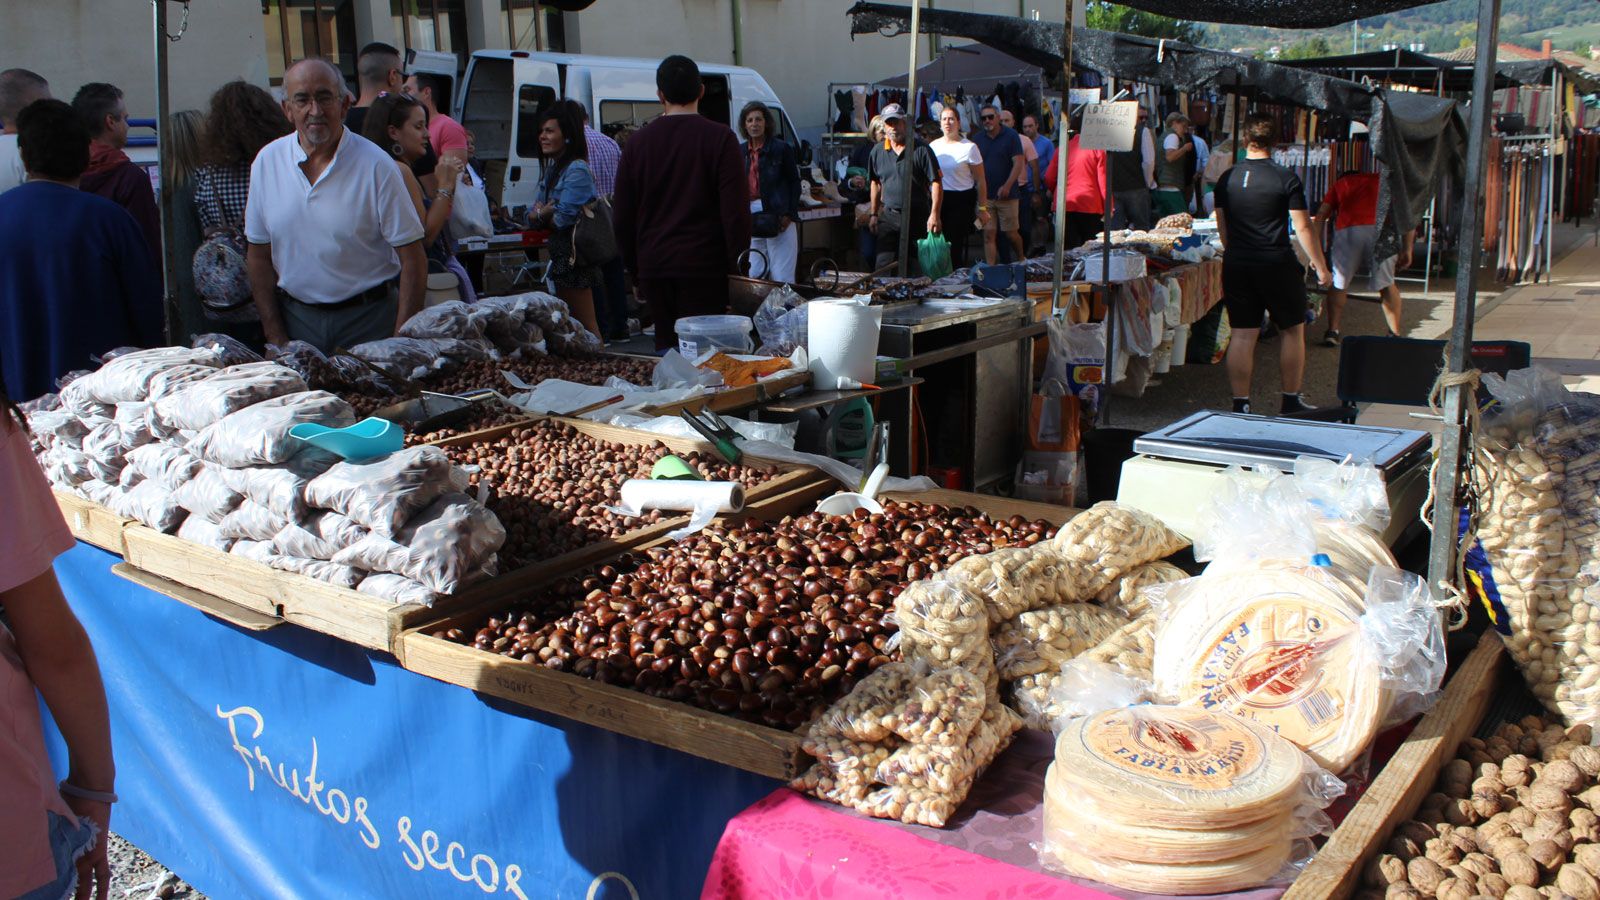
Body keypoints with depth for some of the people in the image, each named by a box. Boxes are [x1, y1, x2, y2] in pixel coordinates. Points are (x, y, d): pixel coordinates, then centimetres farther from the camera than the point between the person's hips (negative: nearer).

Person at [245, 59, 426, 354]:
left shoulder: (375, 165, -10)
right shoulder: (267, 162, 1)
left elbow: (412, 258, -10)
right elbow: (259, 255, 7)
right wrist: (276, 338, 2)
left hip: (368, 319, -3)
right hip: (295, 316, 3)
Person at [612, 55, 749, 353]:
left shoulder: (637, 142, 7)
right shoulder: (720, 138, -4)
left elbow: (622, 216, 10)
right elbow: (736, 213, -9)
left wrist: (635, 271, 18)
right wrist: (737, 270, -2)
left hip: (653, 269, 4)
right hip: (704, 269, -3)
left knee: (666, 345, 10)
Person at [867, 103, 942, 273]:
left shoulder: (921, 150, -5)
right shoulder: (878, 152, 9)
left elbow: (936, 183, -7)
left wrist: (935, 215, -16)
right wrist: (873, 214, 17)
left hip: (917, 218, -3)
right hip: (889, 217, 3)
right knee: (883, 267, -5)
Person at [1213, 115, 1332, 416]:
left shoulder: (1227, 179, 4)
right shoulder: (1286, 178, -8)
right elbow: (1303, 227, -8)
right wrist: (1321, 267, 0)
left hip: (1236, 264, 4)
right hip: (1277, 264, -3)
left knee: (1243, 335, 6)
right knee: (1293, 330, 12)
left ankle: (1240, 403, 5)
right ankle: (1291, 400, 16)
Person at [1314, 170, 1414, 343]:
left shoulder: (1340, 184, 31)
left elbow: (1321, 216, 16)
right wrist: (1407, 249, 18)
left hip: (1348, 231, -1)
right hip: (1383, 230, 1)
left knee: (1340, 284, 15)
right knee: (1386, 284, 17)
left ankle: (1332, 332, 12)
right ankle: (1395, 335, 19)